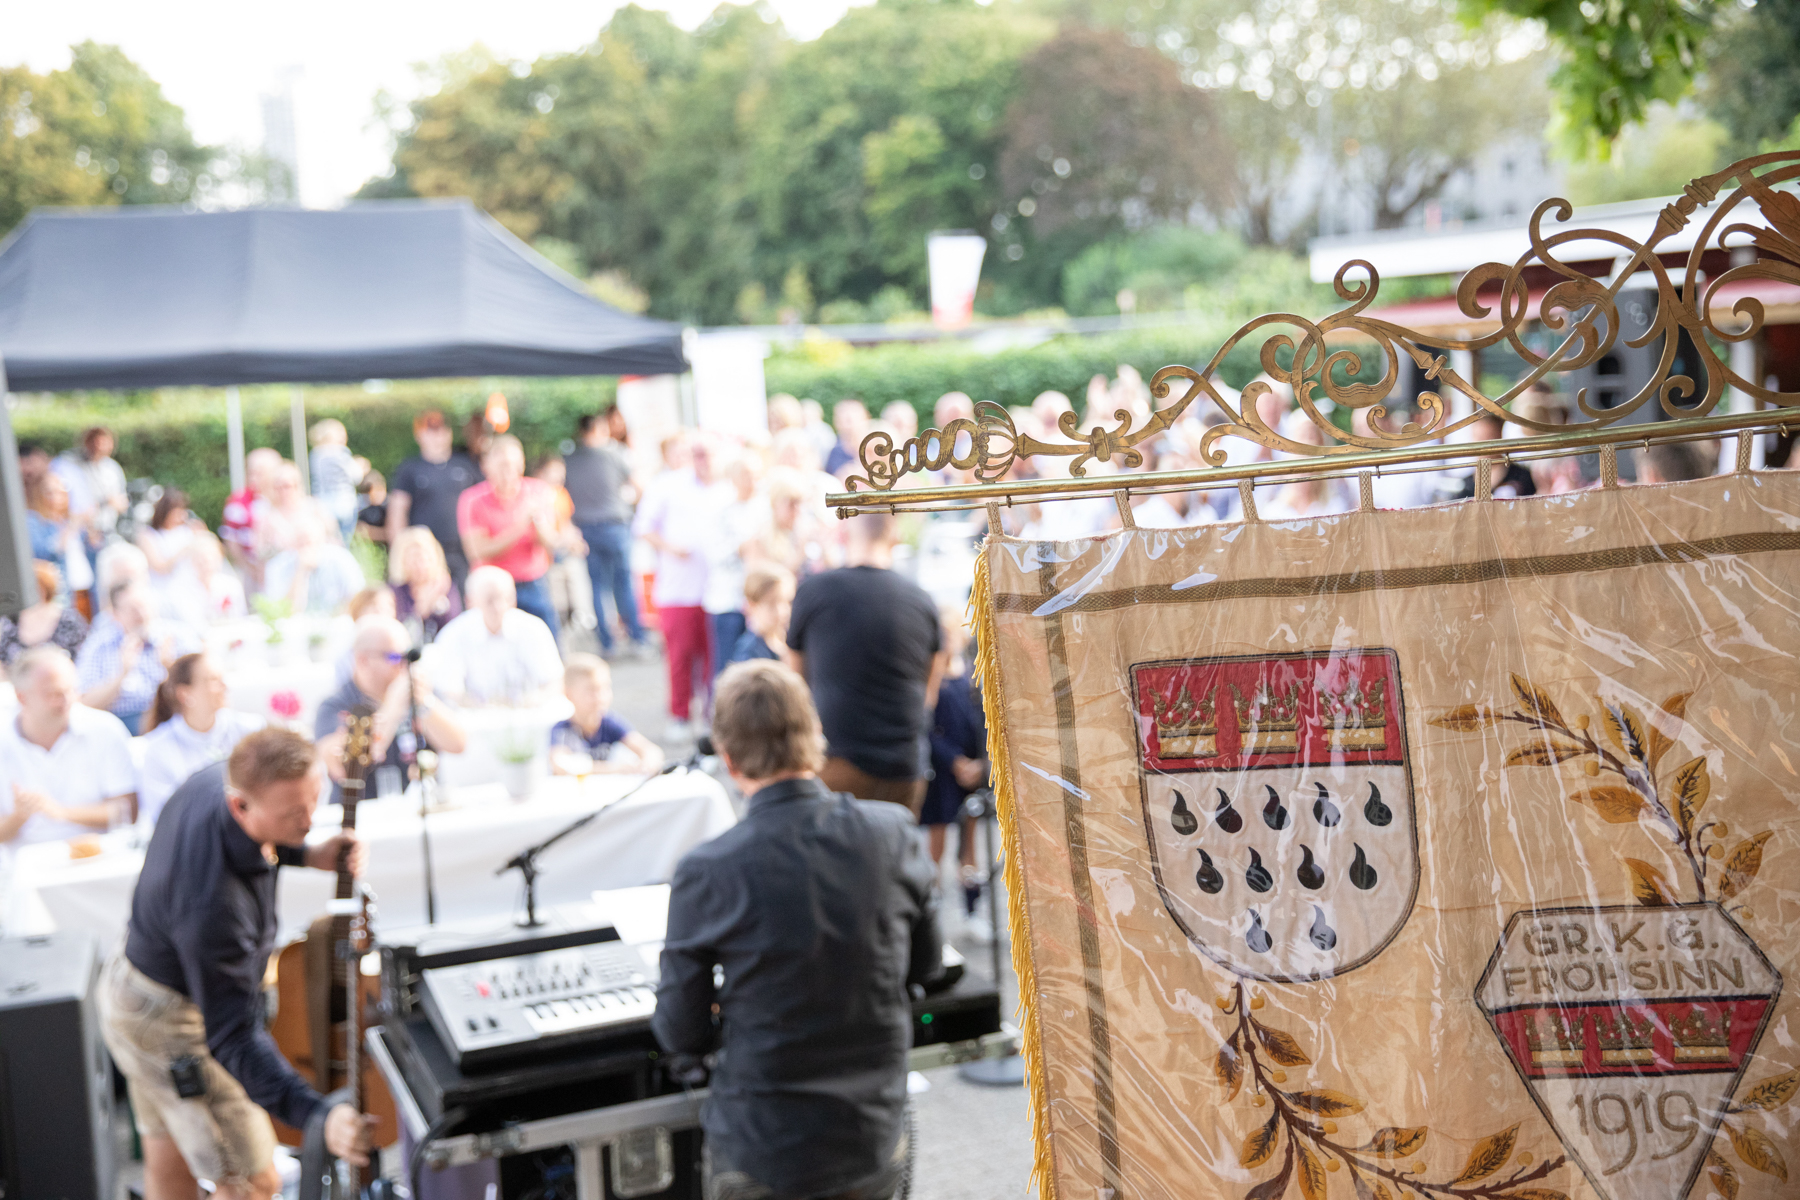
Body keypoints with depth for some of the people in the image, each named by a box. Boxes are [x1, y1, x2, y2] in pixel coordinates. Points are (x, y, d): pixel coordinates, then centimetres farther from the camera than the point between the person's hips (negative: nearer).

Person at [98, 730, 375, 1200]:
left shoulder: (214, 777, -18)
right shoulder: (216, 906, -43)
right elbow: (232, 1036, -39)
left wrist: (306, 855, -8)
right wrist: (320, 1117, -48)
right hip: (172, 1024, -9)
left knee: (169, 1161, 25)